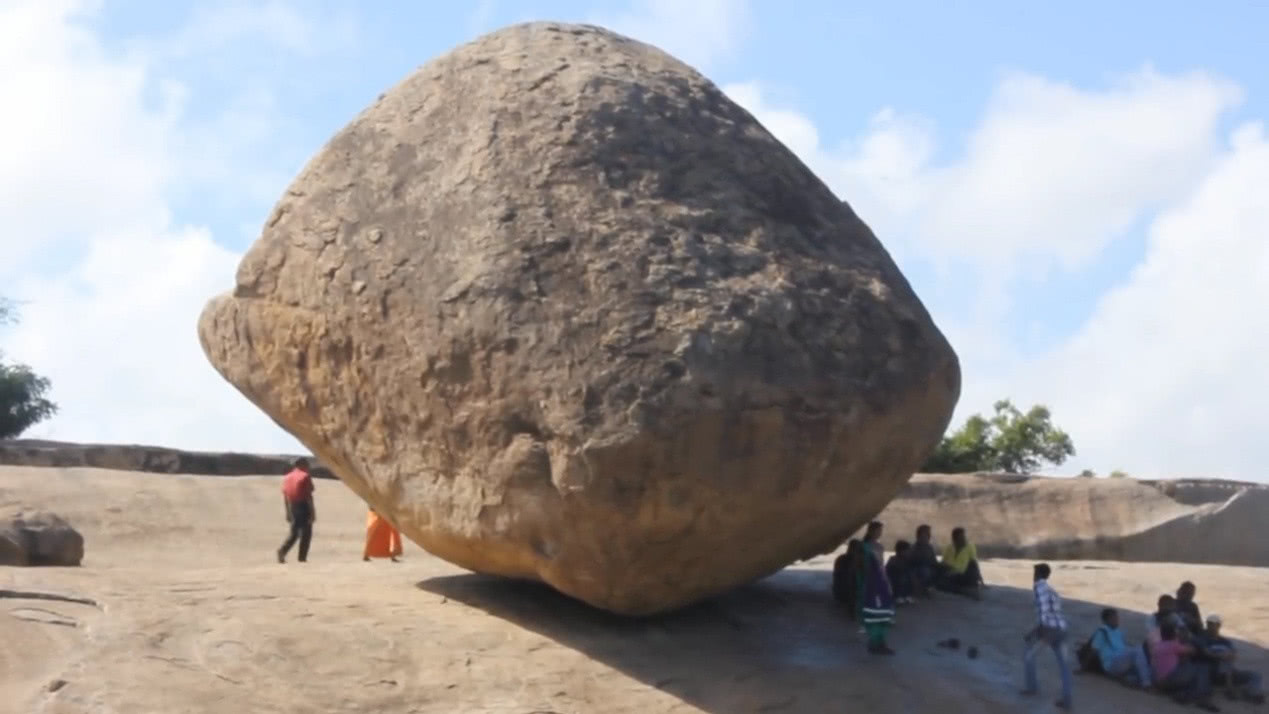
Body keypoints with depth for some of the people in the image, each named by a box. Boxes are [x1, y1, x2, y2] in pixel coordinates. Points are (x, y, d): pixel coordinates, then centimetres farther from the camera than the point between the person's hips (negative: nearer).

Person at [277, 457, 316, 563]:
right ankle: (302, 557, 1)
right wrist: (312, 511, -11)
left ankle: (282, 550, -7)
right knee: (306, 533, 4)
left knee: (294, 533, 14)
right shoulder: (305, 476, -8)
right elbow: (308, 496, -13)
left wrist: (288, 512, 17)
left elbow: (285, 496, 11)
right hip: (303, 508, -6)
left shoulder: (287, 477, 11)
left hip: (292, 508, 6)